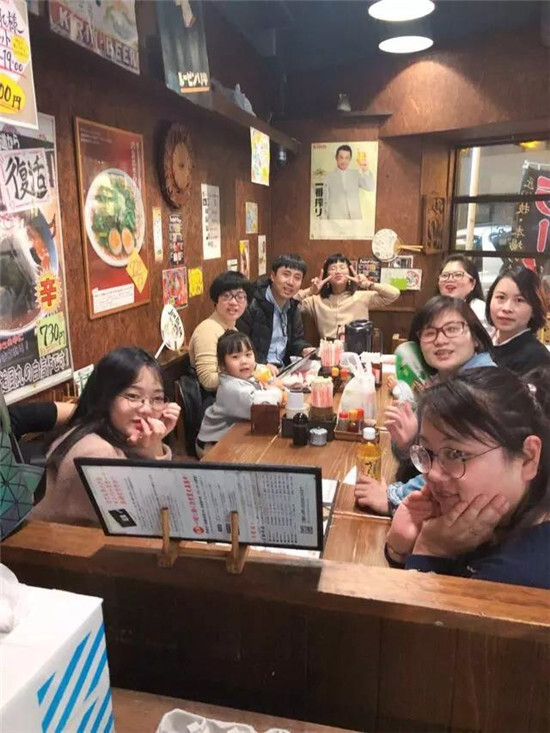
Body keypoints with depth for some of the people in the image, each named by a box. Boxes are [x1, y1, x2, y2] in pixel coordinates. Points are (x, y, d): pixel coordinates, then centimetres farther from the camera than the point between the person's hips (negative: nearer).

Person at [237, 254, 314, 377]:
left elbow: (296, 339, 21)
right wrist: (262, 365, -26)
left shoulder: (293, 308, 11)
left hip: (283, 370, 7)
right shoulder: (251, 305, -15)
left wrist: (304, 350, 0)